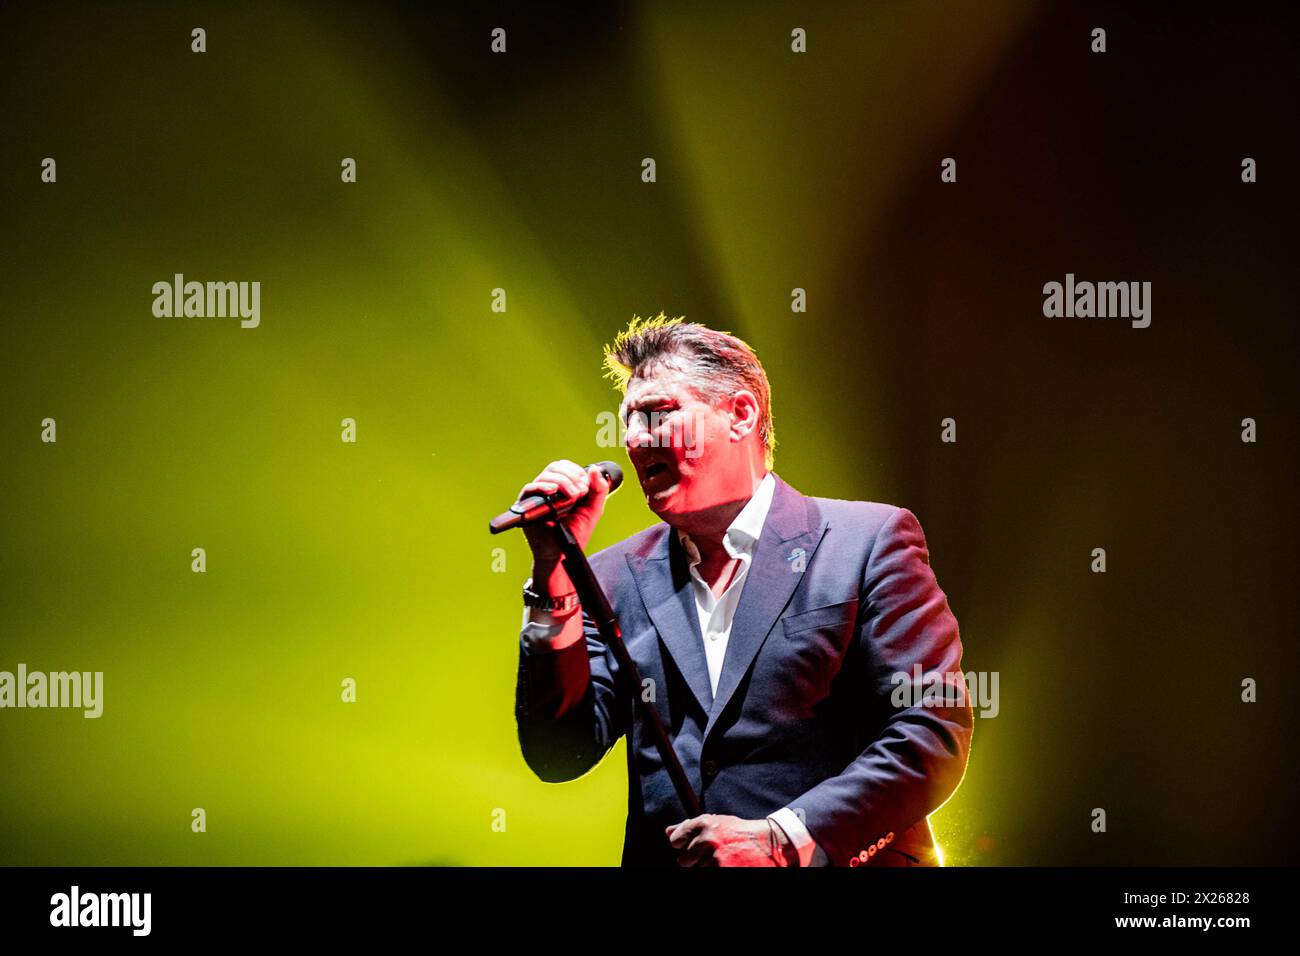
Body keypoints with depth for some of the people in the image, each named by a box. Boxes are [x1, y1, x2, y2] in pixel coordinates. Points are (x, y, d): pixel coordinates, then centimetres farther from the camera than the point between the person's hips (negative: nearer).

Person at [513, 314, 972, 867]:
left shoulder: (870, 541, 3)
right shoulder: (617, 576, 14)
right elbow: (559, 757, 7)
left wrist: (782, 840, -12)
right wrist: (555, 573, 1)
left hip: (838, 861, -3)